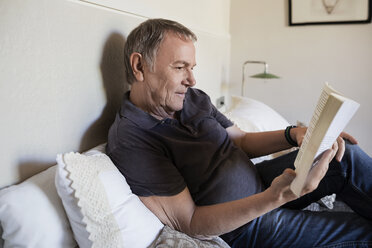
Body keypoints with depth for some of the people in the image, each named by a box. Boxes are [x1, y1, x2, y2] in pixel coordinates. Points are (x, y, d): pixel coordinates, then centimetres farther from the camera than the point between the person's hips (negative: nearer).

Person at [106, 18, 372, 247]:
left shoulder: (193, 98, 0)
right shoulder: (129, 141, -23)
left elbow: (241, 140, 10)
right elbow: (190, 223, -24)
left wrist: (294, 134, -9)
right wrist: (275, 197, -34)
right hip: (241, 226, -6)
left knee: (346, 155, -7)